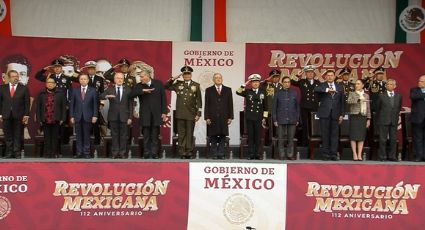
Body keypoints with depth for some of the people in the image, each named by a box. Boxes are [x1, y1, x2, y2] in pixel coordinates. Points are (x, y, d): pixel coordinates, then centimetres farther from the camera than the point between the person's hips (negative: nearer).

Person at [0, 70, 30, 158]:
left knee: (18, 136, 2)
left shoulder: (24, 88, 4)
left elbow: (27, 103, 1)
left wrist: (26, 115, -6)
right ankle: (9, 153, 12)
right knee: (8, 136, 5)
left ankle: (17, 153, 7)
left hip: (19, 116, -2)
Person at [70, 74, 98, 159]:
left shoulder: (93, 91, 5)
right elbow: (72, 104, 7)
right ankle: (79, 153, 8)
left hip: (88, 117, -1)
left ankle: (86, 153, 8)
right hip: (77, 117, 1)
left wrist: (95, 116, -6)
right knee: (78, 136, 3)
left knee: (87, 136, 2)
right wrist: (72, 116, 0)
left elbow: (95, 104, 2)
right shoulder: (75, 91, 9)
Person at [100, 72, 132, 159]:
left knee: (123, 135, 2)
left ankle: (122, 152, 8)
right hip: (113, 116, 0)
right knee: (114, 135, 4)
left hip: (124, 116, 0)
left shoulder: (128, 90, 7)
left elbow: (130, 104, 5)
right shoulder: (110, 89, 7)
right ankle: (115, 152, 9)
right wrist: (107, 96, -29)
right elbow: (101, 96, -6)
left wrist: (130, 117, -2)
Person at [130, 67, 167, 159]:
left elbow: (163, 98, 2)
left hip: (156, 114, 0)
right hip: (145, 115, 0)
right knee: (146, 135, 3)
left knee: (155, 135, 4)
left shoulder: (158, 83, 2)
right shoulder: (139, 86, 4)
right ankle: (146, 153, 9)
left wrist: (164, 112, -2)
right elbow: (132, 94, -14)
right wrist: (143, 91, -23)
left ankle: (154, 153, 10)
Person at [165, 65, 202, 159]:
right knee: (181, 134, 3)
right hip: (180, 114, 1)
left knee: (189, 134, 3)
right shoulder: (178, 84, 10)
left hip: (191, 114, -1)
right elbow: (166, 86, 9)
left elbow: (199, 101, 4)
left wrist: (198, 114, -2)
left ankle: (189, 152, 9)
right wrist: (174, 78, 0)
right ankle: (182, 152, 8)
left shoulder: (196, 85, 6)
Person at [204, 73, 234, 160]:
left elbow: (230, 104, 7)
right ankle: (214, 155, 7)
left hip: (224, 118, 1)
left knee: (223, 137, 1)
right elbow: (206, 105, 3)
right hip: (212, 117, -1)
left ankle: (221, 154, 7)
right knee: (213, 137, 1)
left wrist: (230, 117, 1)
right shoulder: (209, 90, 7)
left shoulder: (228, 90, 10)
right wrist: (207, 117, -5)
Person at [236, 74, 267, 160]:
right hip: (249, 118, 0)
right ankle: (251, 155, 7)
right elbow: (238, 92, -8)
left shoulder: (263, 92, 8)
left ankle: (257, 155, 8)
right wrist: (244, 84, -12)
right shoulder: (247, 92, 8)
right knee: (250, 137, 2)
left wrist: (264, 117, 3)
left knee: (258, 137, 1)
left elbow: (265, 106, 8)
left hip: (259, 118, 0)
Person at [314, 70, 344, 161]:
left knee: (335, 134, 1)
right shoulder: (322, 86, 6)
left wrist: (341, 114, 8)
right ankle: (325, 154, 7)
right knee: (325, 134, 1)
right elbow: (315, 90, -19)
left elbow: (342, 102, 14)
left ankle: (333, 154, 5)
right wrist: (327, 90, -31)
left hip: (335, 114, 2)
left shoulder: (339, 87, 14)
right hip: (324, 113, -2)